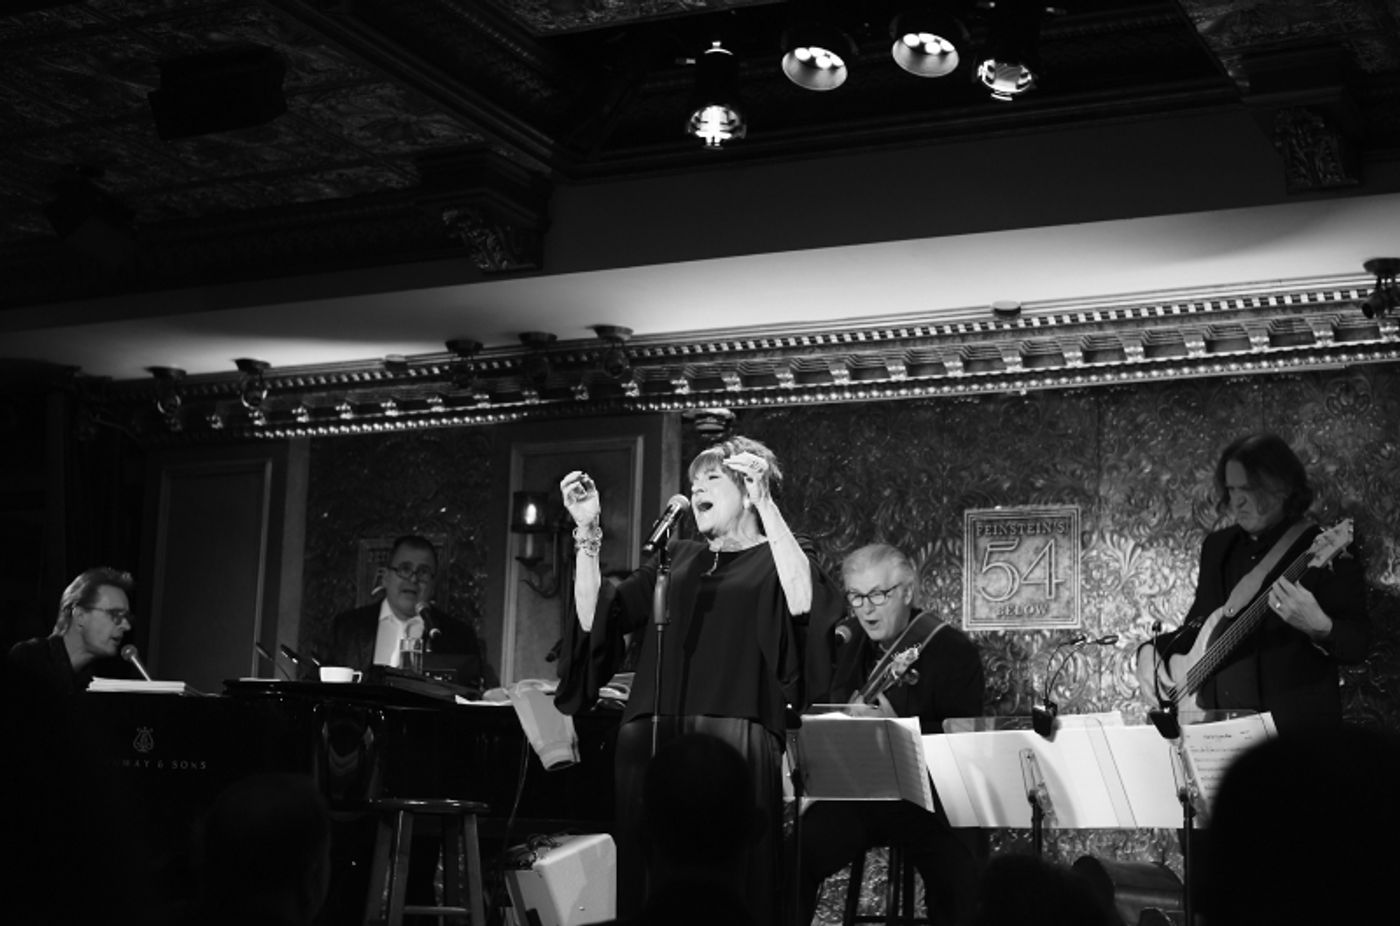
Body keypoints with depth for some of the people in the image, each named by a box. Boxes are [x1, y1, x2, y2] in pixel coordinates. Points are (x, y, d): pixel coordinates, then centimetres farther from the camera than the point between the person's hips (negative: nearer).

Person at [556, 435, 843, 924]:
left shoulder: (776, 559, 7)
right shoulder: (676, 558, 19)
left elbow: (803, 603, -17)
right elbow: (594, 620, 11)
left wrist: (766, 504, -18)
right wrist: (587, 530, 2)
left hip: (733, 743, -4)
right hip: (649, 742, 4)